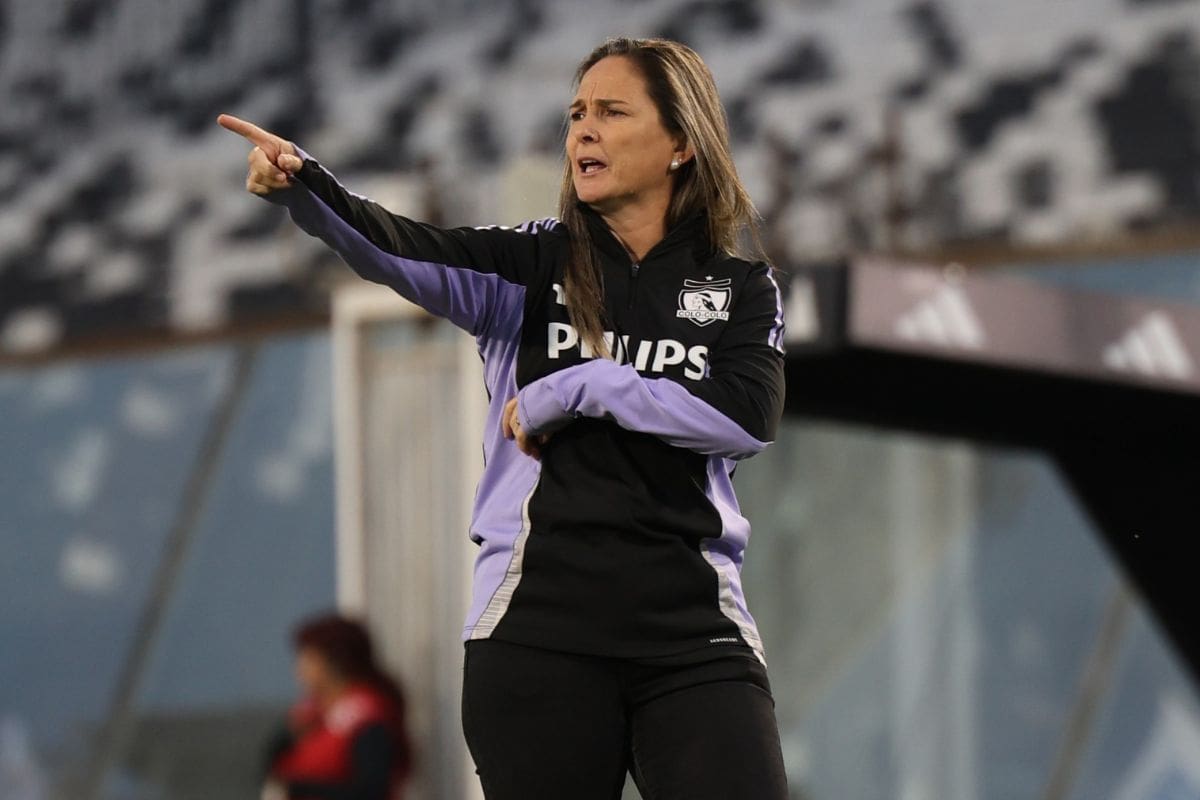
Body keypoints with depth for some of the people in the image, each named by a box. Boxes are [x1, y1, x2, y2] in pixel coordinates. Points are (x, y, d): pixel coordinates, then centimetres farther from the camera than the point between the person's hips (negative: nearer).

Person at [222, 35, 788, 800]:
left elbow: (750, 417, -8)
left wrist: (587, 387, -11)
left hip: (692, 631, 0)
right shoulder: (534, 264, 8)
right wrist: (301, 184, -29)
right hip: (537, 629, 0)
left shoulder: (741, 289, 9)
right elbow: (405, 253, -10)